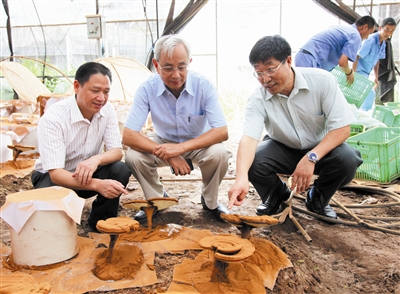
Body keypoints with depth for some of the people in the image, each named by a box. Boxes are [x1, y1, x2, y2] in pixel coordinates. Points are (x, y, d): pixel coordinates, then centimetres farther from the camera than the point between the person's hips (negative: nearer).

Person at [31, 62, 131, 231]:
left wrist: (96, 159, -38)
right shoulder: (53, 118, -27)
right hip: (53, 177, -4)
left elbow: (117, 151, -13)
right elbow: (55, 173, -32)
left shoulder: (107, 111, -12)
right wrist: (97, 184, -49)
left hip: (88, 173, 4)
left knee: (120, 170, -24)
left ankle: (100, 221, -1)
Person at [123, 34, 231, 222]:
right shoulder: (147, 89, -23)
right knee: (133, 157, -26)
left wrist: (182, 147, -39)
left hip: (198, 143, -1)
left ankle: (210, 201, 0)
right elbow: (128, 136, -25)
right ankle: (157, 199, 4)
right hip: (164, 142, 1)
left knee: (219, 154, -32)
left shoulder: (204, 86, -24)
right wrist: (168, 155, -37)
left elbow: (222, 132, -26)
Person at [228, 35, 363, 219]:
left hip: (322, 148, -1)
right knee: (251, 160, -26)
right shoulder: (258, 99, -20)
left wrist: (311, 158, -36)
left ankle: (318, 199, 2)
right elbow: (249, 138, -34)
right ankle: (277, 194, 9)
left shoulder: (322, 81, -22)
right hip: (282, 149, 1)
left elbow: (342, 127, -22)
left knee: (347, 159, -32)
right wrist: (241, 177, -53)